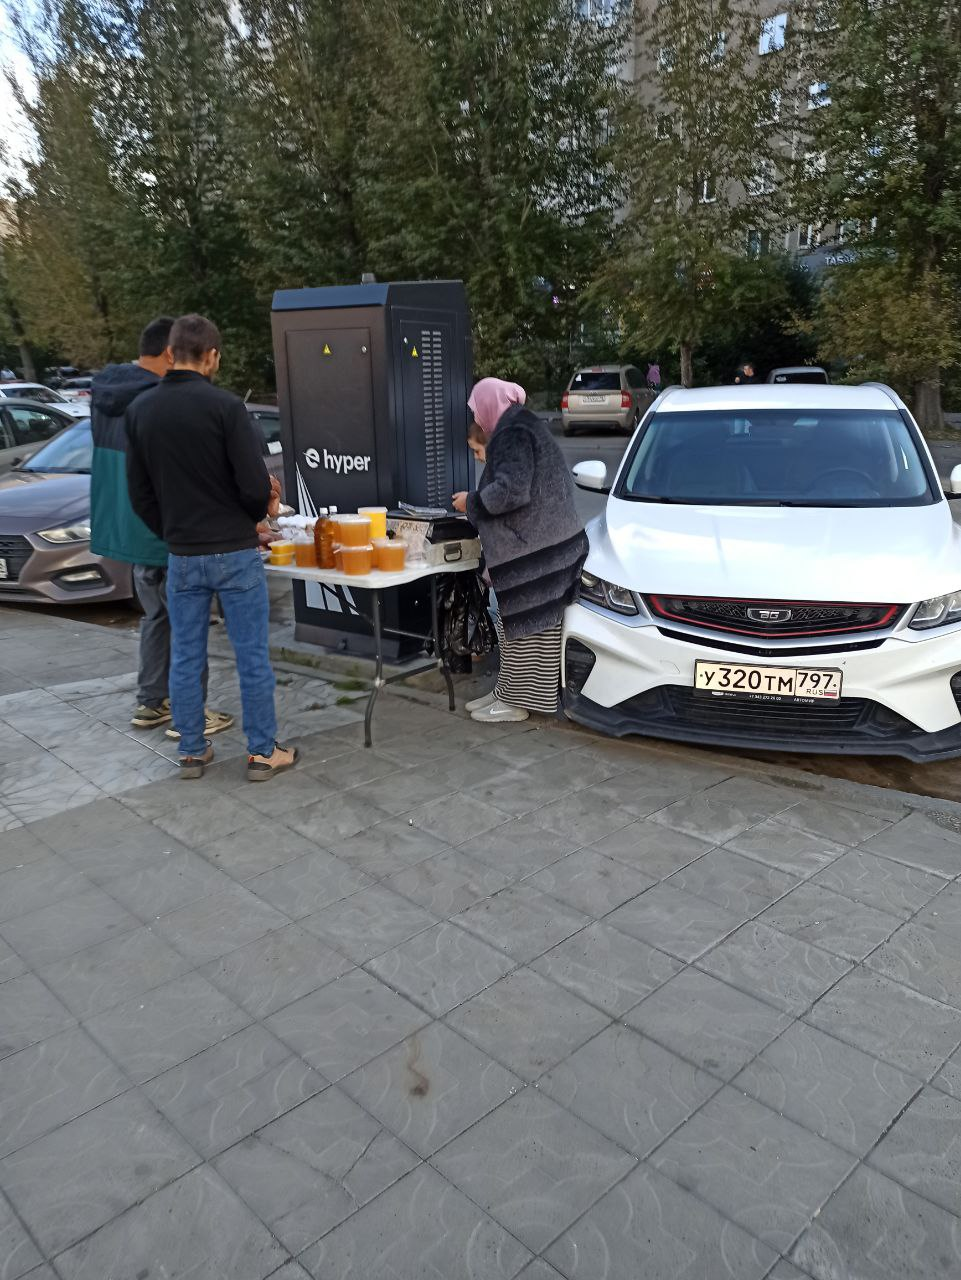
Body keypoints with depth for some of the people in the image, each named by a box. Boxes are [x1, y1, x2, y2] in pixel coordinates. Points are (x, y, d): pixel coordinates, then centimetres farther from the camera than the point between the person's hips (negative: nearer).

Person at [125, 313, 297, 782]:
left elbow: (139, 492, 7)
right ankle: (262, 752, 14)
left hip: (182, 556, 5)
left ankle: (192, 751, 23)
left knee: (186, 656, 13)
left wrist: (172, 535, 17)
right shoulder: (224, 405, -13)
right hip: (235, 552, -4)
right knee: (252, 655, 5)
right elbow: (255, 486, -15)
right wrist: (259, 511, 6)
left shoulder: (140, 409, 4)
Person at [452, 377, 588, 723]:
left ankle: (516, 700, 5)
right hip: (539, 542, 10)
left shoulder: (513, 433, -13)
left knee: (523, 626, -3)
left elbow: (510, 491, -22)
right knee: (516, 623, 13)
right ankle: (509, 692, 20)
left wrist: (471, 502, -8)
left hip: (531, 549, -10)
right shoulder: (522, 427, 19)